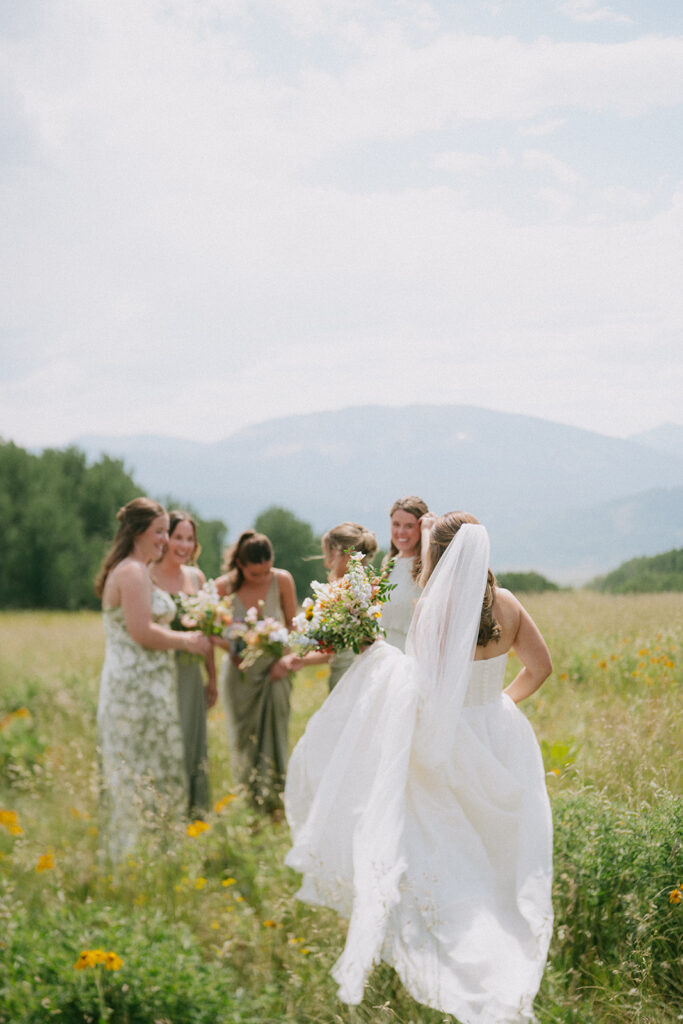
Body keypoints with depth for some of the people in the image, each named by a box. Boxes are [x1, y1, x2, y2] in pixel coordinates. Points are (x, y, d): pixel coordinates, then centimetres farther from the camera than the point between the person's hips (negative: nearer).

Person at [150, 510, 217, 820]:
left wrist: (212, 677, 18)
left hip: (190, 674, 6)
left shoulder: (196, 577, 11)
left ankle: (193, 811, 18)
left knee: (191, 744, 9)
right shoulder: (147, 577, -8)